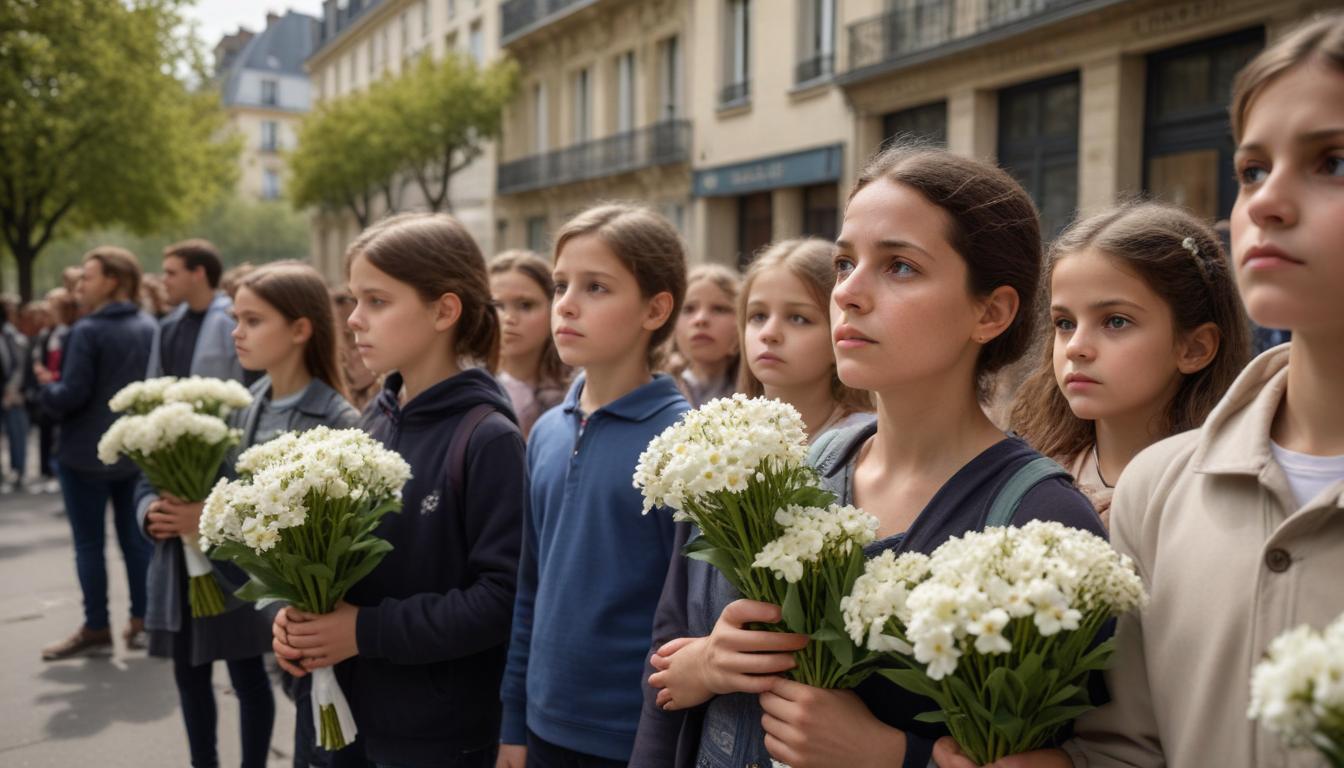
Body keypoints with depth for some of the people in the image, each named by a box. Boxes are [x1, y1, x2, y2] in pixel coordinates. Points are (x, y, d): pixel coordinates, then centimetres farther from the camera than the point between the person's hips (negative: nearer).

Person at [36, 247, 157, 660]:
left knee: (88, 542, 3)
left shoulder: (87, 330, -16)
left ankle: (96, 628, 9)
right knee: (135, 536, 11)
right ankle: (141, 620, 15)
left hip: (87, 453, -6)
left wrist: (47, 384, 1)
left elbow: (71, 396, -18)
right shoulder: (150, 327, 5)